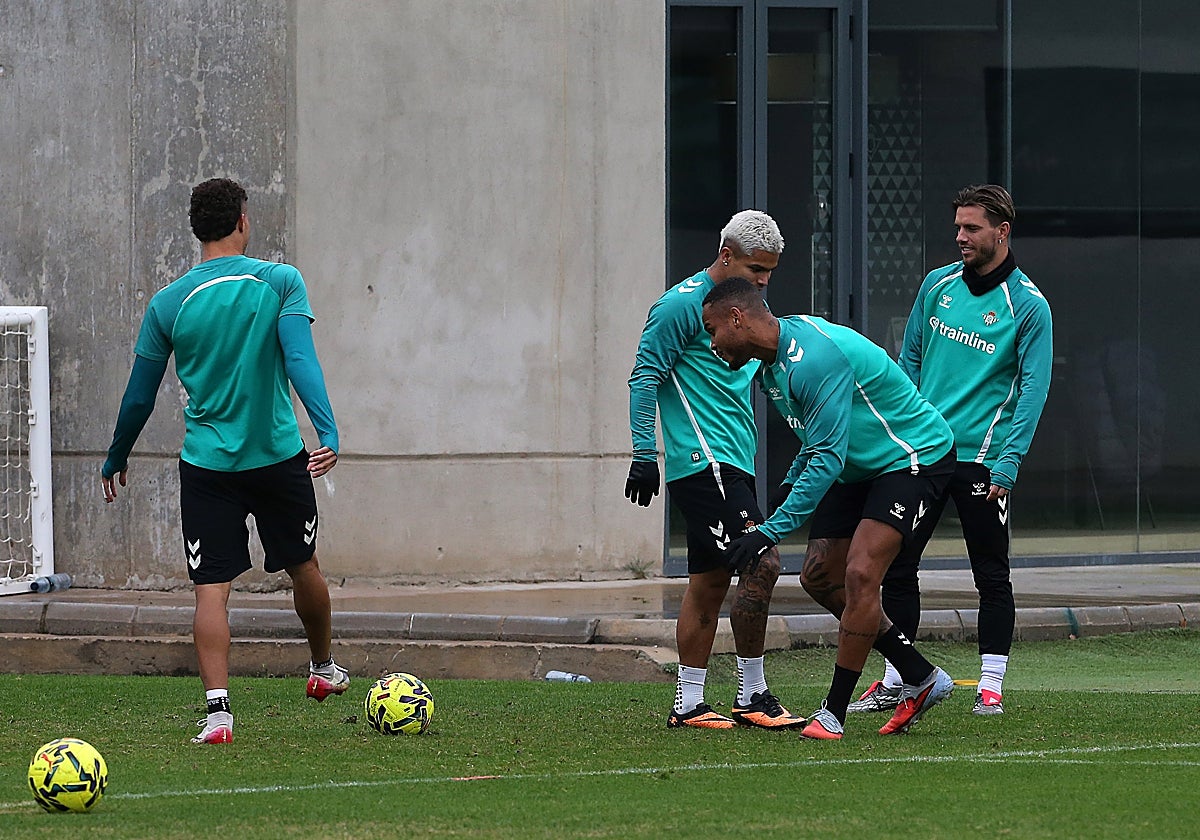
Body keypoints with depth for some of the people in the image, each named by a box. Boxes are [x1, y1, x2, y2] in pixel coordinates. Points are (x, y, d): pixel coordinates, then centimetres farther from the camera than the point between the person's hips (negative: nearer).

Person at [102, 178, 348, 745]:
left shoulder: (169, 304, -1)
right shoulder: (280, 283, -5)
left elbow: (138, 399, 5)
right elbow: (301, 362, -18)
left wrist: (116, 460, 20)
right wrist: (328, 433, -25)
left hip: (206, 463, 0)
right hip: (279, 457, 0)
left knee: (211, 588, -2)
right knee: (303, 567, 21)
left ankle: (218, 709, -15)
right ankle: (323, 668, 42)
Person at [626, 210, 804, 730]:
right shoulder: (684, 305, -10)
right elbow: (644, 376, -11)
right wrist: (644, 454, -15)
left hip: (731, 464, 10)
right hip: (703, 460, -10)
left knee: (708, 584, 10)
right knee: (761, 564, -16)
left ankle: (688, 703, 14)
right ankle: (753, 696, -10)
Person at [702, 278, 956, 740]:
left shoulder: (815, 358, -29)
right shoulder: (771, 363, 4)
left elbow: (827, 458, -31)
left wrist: (771, 531, -33)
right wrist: (790, 487, 15)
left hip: (915, 457, -11)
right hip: (859, 467, 11)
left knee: (859, 573, -21)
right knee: (819, 577, 4)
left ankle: (834, 711, -14)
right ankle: (921, 678, 14)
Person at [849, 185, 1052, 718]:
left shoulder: (1028, 305, -6)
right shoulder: (938, 285, 8)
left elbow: (1033, 388, -9)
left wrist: (1008, 464, -16)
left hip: (982, 459, -5)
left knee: (991, 575, 0)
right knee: (896, 566, 5)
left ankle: (991, 686, 7)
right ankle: (895, 682, 13)